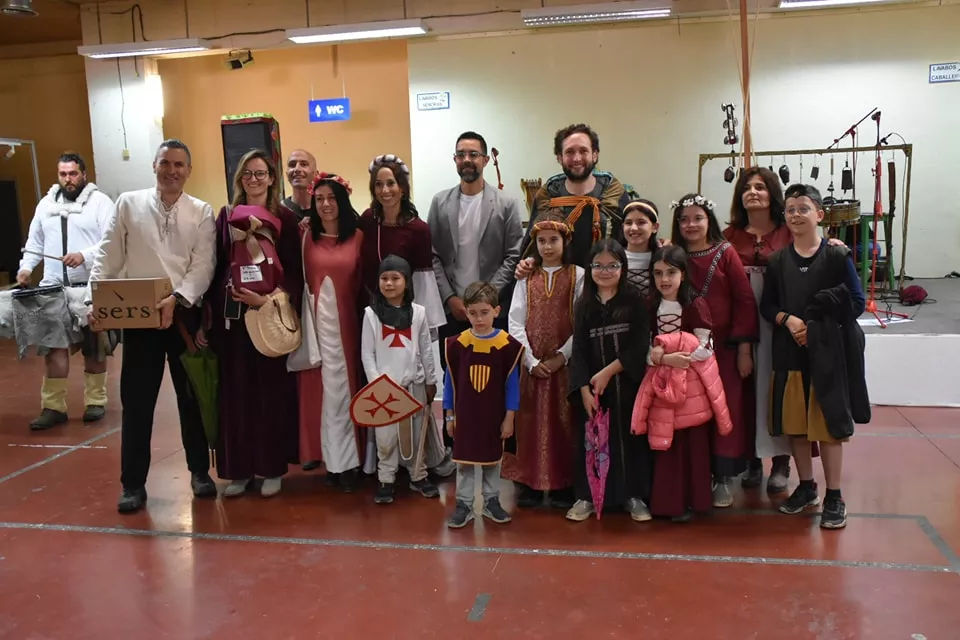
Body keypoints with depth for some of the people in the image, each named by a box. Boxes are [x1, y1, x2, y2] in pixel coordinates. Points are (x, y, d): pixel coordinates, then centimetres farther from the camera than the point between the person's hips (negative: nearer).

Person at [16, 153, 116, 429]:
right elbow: (35, 241, 19)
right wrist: (26, 266, 4)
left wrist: (84, 255, -24)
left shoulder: (100, 201, -3)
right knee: (53, 346, 1)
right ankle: (53, 406, 6)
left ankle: (95, 401, 18)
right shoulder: (46, 204, 14)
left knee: (95, 347, 7)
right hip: (54, 287, 4)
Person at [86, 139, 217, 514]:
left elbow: (203, 266, -6)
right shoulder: (128, 204, 6)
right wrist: (95, 300, -9)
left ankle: (200, 471, 27)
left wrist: (176, 299, -20)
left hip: (185, 315, 0)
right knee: (136, 401, 5)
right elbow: (108, 257, 3)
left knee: (192, 396, 10)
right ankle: (133, 484, 16)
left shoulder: (202, 213, 3)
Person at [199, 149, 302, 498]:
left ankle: (272, 467, 16)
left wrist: (269, 299, -19)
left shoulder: (285, 218, 1)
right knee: (235, 391, 6)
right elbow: (215, 266, 7)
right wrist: (206, 315, 2)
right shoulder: (226, 215, 8)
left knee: (271, 389, 4)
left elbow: (295, 271, -4)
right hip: (230, 314, 2)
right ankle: (238, 468, 17)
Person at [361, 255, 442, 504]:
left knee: (417, 433, 11)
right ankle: (386, 480, 16)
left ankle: (418, 476, 26)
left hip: (415, 384, 2)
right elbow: (367, 353, -3)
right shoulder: (372, 313, -3)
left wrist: (431, 381, 8)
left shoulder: (418, 312, 1)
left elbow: (426, 350, 6)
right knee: (385, 437, 3)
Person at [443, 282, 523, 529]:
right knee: (464, 460, 10)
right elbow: (450, 381, 1)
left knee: (492, 459, 15)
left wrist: (509, 417, -4)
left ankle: (492, 501, 31)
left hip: (494, 416, 0)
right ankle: (463, 504, 22)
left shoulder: (508, 345, -12)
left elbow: (512, 384, -5)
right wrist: (449, 415, 3)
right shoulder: (457, 344, -8)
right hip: (465, 415, 1)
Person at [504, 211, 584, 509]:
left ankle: (563, 485, 11)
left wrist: (560, 357, -12)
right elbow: (515, 322, 1)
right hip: (531, 364, 2)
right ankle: (529, 483, 12)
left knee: (562, 424, 2)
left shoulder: (578, 276, 0)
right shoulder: (527, 277, 8)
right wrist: (532, 361, -8)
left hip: (564, 364, -2)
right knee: (530, 423, 4)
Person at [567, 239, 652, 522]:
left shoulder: (635, 301, -2)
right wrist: (584, 390, -8)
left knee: (631, 439, 5)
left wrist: (608, 372, -14)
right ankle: (587, 496, 19)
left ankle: (634, 496, 19)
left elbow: (640, 346, -10)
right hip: (592, 388, 2)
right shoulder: (584, 306, 5)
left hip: (627, 385, -2)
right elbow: (579, 351, 1)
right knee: (591, 441, 6)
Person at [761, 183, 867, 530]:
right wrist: (787, 320, -12)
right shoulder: (778, 261, 7)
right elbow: (767, 306, 8)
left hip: (828, 354, -3)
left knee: (828, 423, 0)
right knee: (794, 423, 10)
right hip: (789, 353, 4)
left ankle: (834, 498, 12)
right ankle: (807, 487, 27)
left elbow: (857, 302, -3)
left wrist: (818, 325, -11)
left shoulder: (836, 256, -3)